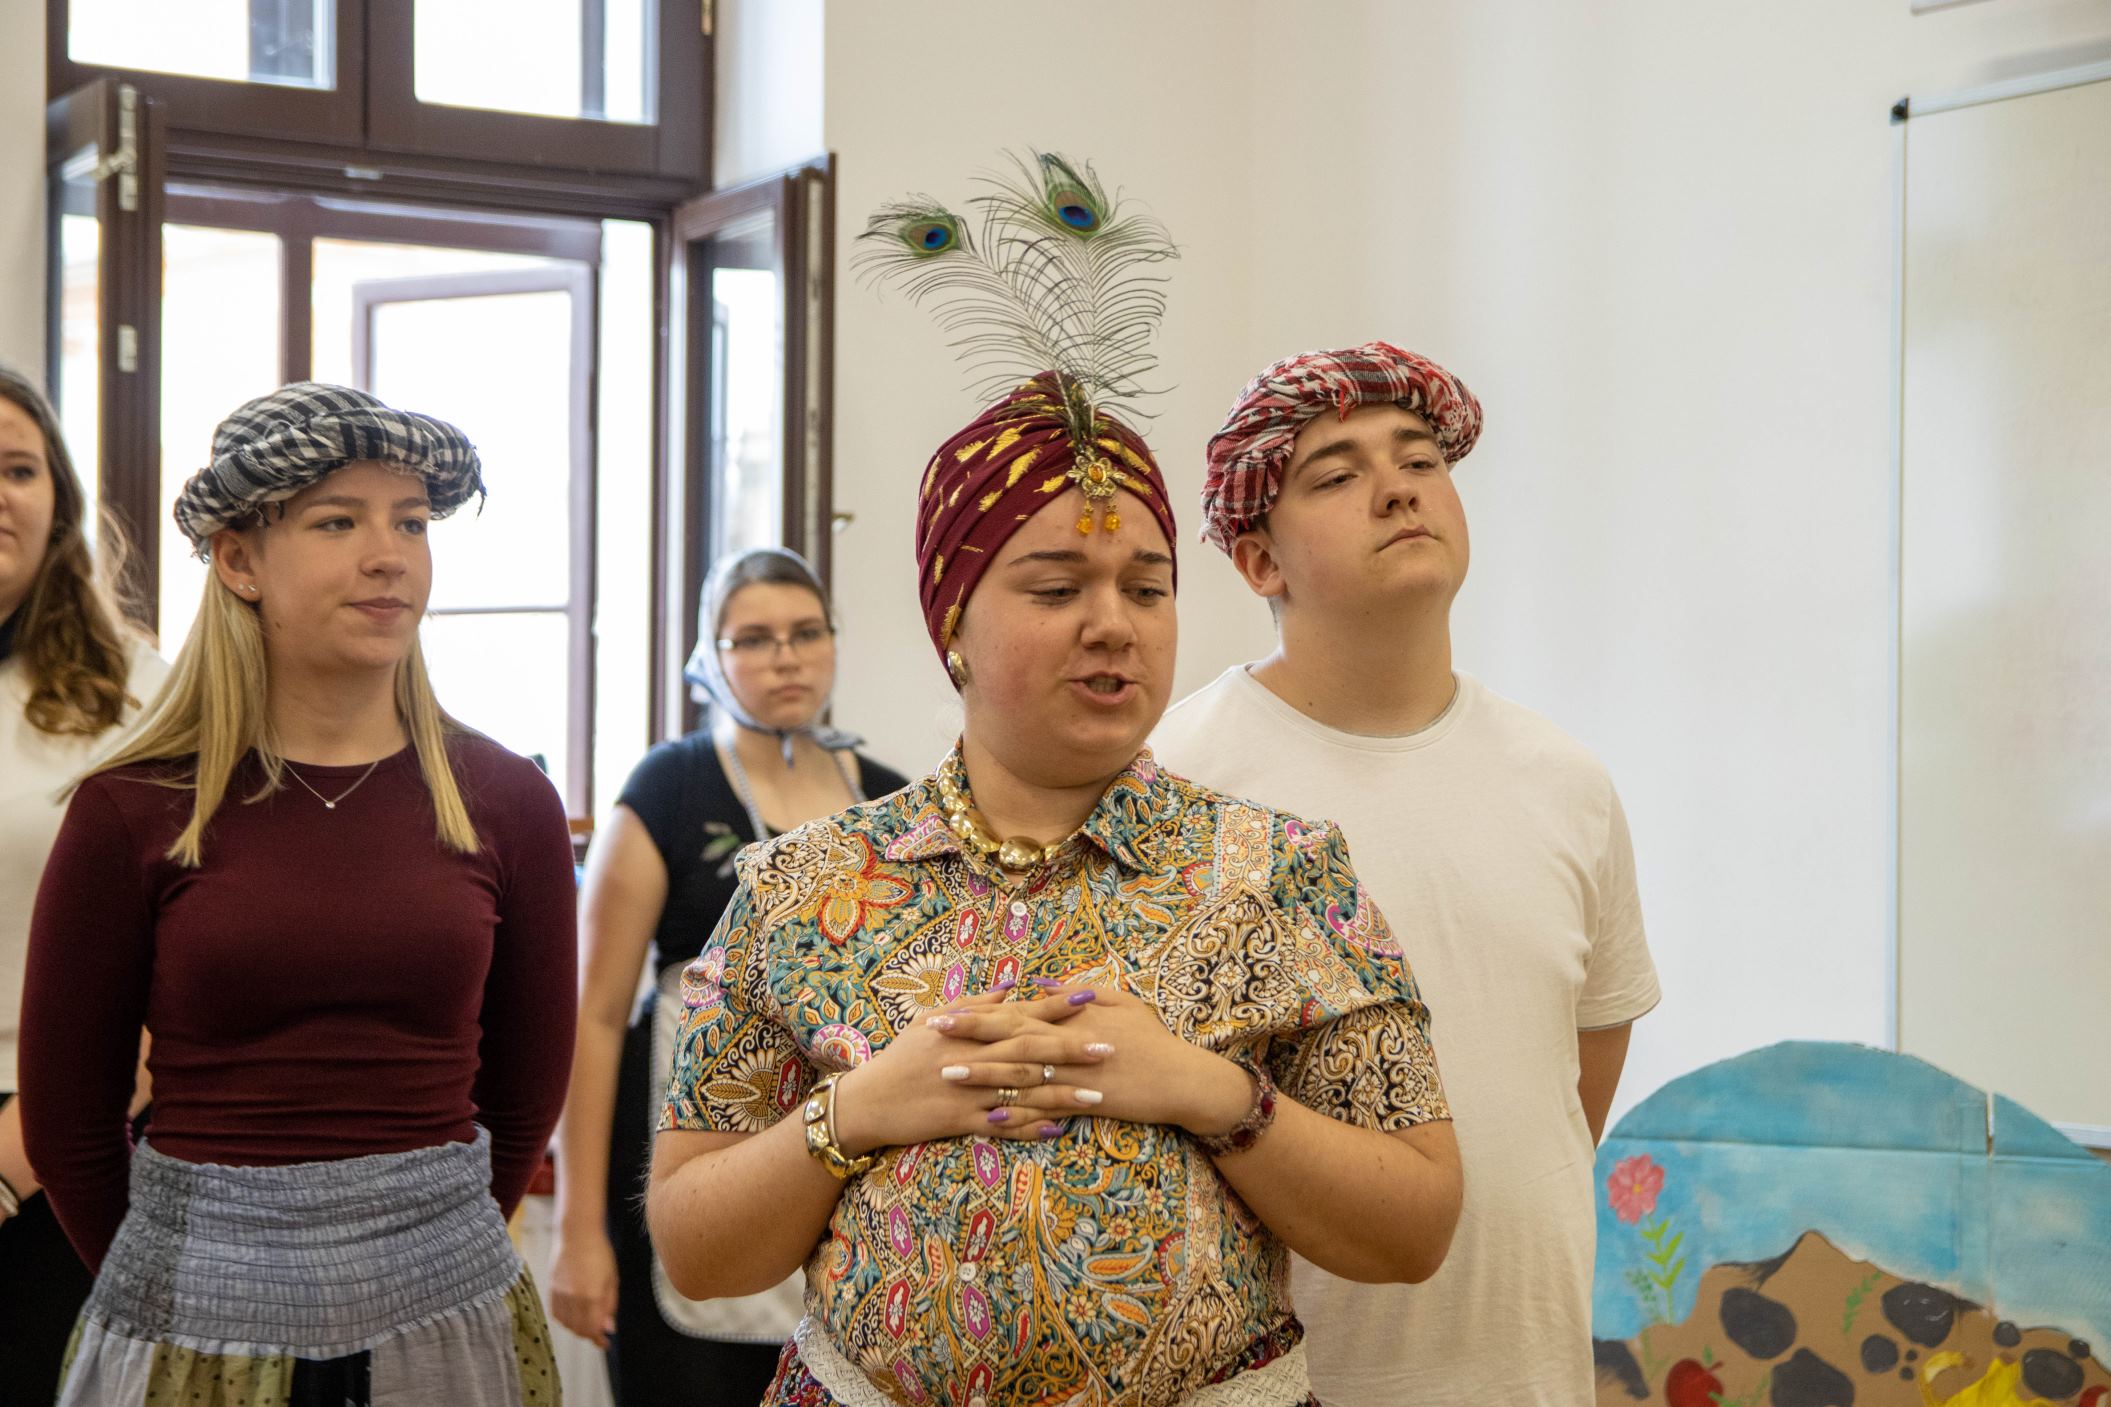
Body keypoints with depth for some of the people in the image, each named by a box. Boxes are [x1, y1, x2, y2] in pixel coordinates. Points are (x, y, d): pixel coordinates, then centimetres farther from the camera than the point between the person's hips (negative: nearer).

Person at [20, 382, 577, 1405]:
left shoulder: (506, 804, -1)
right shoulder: (133, 812, -6)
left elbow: (525, 1092, 7)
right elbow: (66, 1122, 1)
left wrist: (418, 1239, 9)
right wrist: (186, 1280, 6)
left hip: (448, 1306, 2)